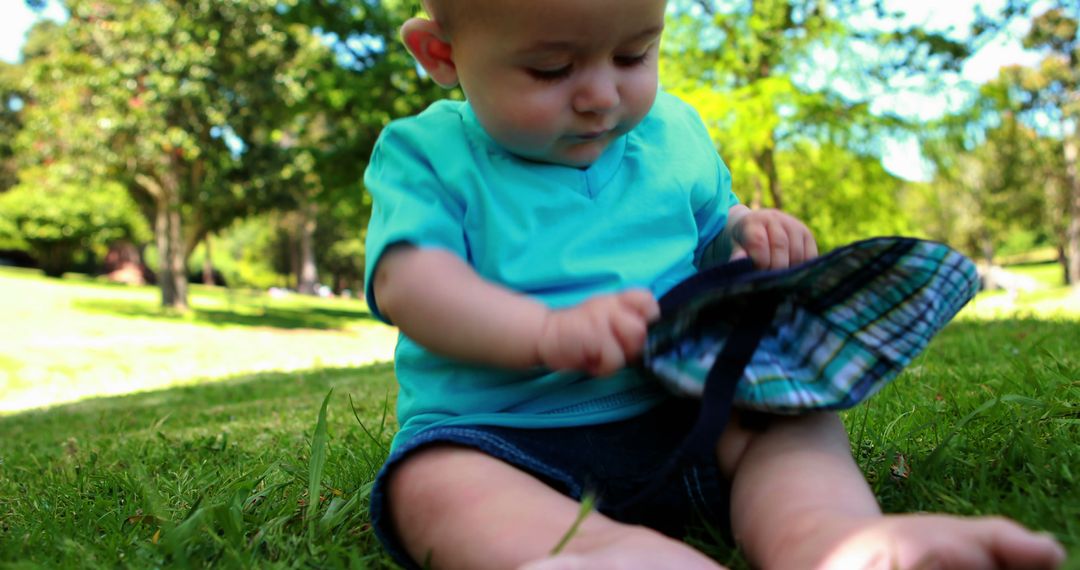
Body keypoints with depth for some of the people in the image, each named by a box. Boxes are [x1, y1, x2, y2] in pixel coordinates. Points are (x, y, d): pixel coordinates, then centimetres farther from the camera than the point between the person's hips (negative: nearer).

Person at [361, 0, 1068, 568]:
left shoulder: (672, 134, 12)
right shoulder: (424, 156, -1)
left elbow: (713, 234, 25)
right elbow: (407, 281, -16)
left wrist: (750, 235, -1)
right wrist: (547, 331, -33)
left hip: (681, 412, 4)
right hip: (505, 435, -3)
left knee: (790, 415, -19)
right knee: (432, 484, -32)